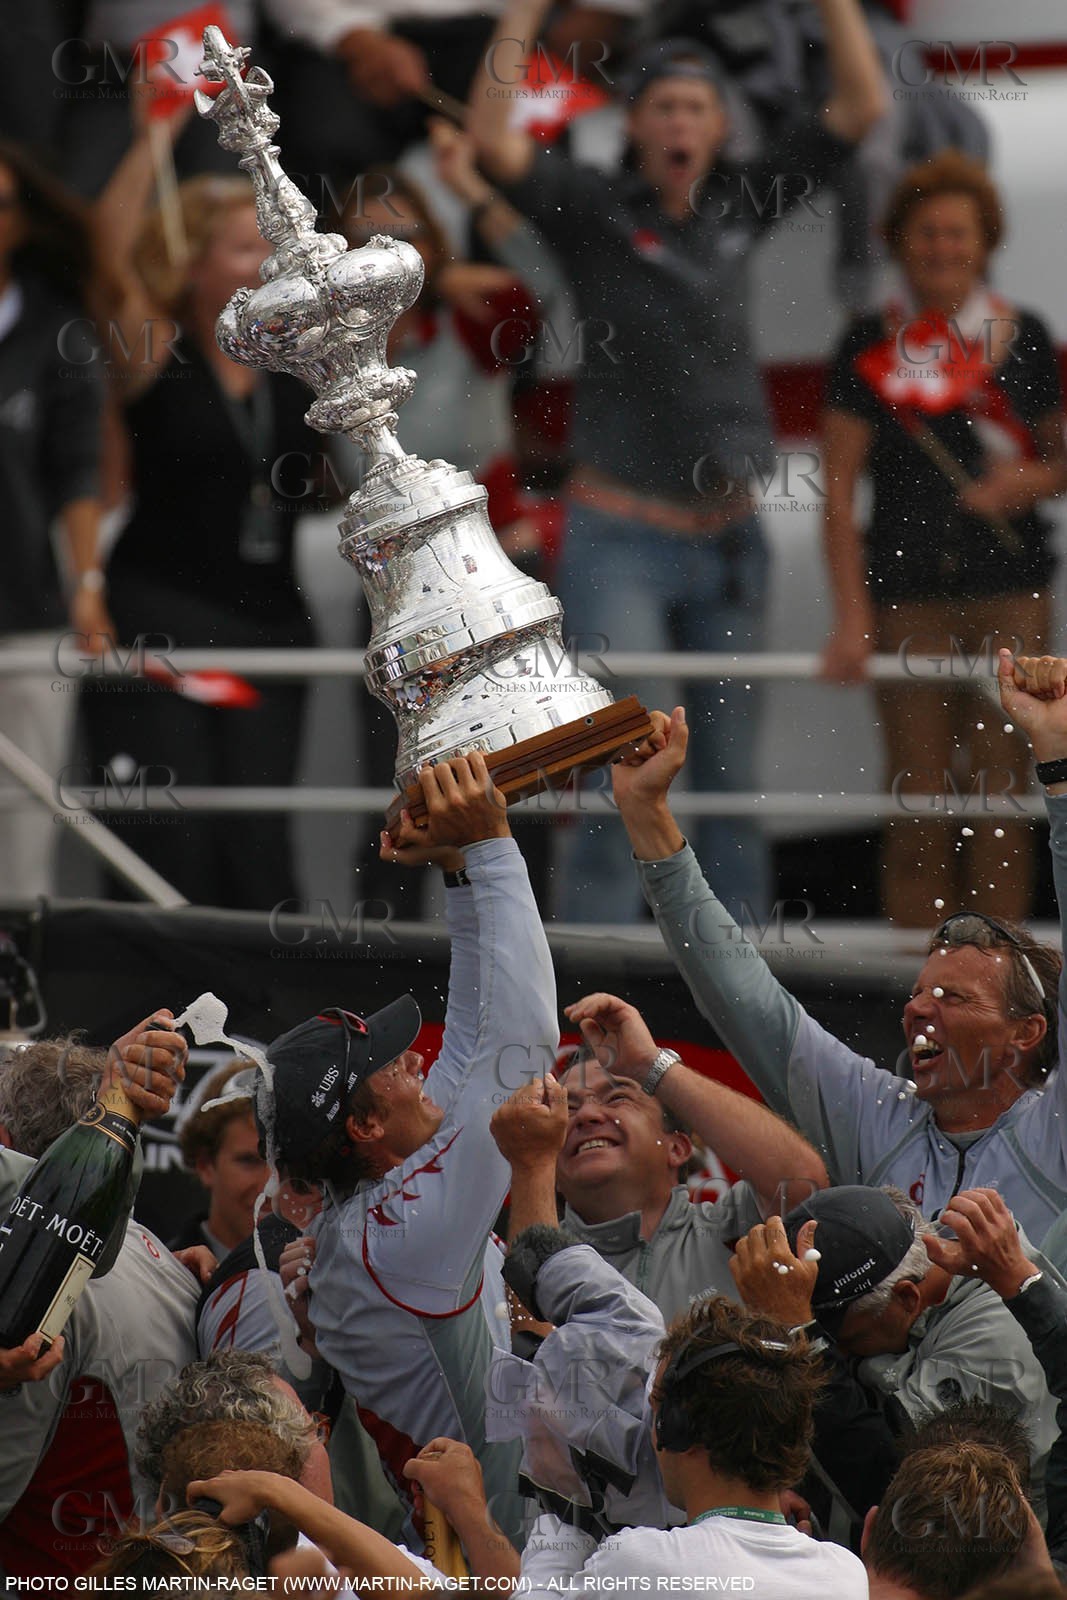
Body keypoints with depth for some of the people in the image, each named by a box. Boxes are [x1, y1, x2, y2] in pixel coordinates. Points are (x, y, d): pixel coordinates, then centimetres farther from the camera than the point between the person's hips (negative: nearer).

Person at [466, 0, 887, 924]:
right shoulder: (593, 213, -3)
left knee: (731, 777, 6)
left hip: (727, 538, 4)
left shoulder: (742, 210, 6)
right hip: (621, 540, -4)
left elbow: (862, 107, 6)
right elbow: (491, 136, -19)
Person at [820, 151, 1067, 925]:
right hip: (909, 595, -1)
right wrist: (852, 618, -6)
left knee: (1000, 800, -1)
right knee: (919, 810, -1)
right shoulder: (872, 345, 3)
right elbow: (839, 488, 2)